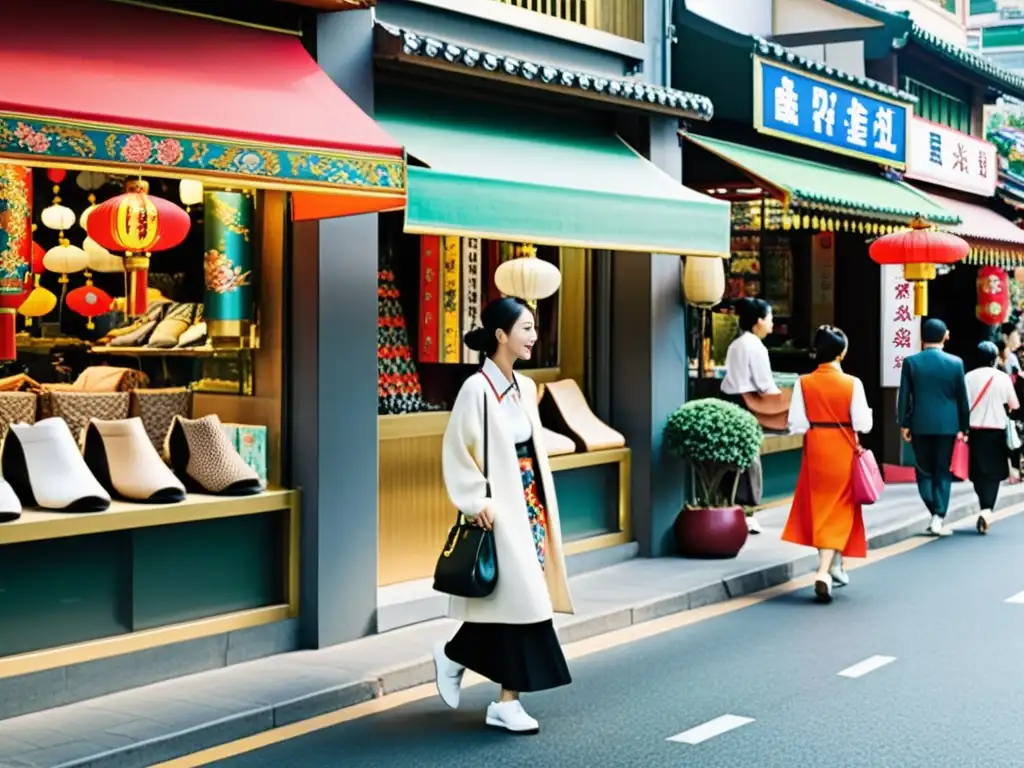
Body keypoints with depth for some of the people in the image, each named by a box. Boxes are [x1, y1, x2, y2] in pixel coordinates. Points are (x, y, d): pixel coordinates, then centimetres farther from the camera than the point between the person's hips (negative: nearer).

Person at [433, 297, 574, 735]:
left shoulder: (525, 388, 10)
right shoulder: (477, 389, -12)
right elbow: (456, 452, -13)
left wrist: (539, 503, 13)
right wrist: (478, 502, -16)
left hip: (528, 503, 8)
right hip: (498, 508, -8)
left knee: (510, 600, 7)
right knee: (516, 598, -6)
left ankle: (454, 655, 23)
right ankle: (506, 703, 5)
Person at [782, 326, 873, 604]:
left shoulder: (804, 383, -8)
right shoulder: (852, 383, -12)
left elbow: (796, 425, -9)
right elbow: (863, 423, -12)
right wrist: (866, 413, 9)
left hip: (815, 451, 2)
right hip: (843, 451, -2)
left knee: (819, 507, 17)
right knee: (838, 509, 4)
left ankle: (833, 567, 27)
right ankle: (825, 570, -11)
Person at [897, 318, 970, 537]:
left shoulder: (911, 362, -4)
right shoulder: (955, 363, -3)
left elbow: (904, 396, -2)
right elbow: (962, 397, 1)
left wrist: (904, 424, 5)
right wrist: (964, 427, 9)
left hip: (920, 425, 0)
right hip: (948, 426, 0)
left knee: (925, 472, 12)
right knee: (943, 473, 5)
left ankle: (936, 513, 5)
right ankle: (939, 517, -1)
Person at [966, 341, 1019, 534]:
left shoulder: (969, 377, -4)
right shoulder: (1003, 378, -5)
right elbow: (1014, 405, 4)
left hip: (974, 431, 1)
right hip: (996, 431, -1)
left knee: (979, 473, 13)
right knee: (993, 473, 3)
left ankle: (985, 509, 15)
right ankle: (987, 510, -15)